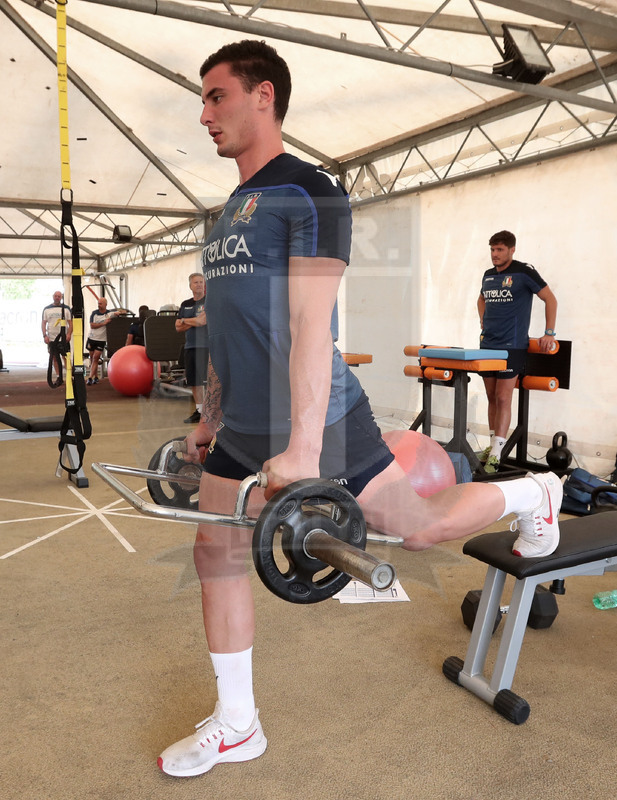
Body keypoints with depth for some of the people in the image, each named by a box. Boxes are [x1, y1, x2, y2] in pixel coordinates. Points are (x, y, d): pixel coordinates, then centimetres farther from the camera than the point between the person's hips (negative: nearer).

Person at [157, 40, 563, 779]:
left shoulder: (307, 193, -12)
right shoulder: (231, 209, 15)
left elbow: (310, 324, -22)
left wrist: (303, 447, -27)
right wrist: (210, 418, 21)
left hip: (309, 423, -8)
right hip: (243, 426, 9)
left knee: (421, 527, 5)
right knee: (216, 553, 9)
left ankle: (532, 495, 35)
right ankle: (236, 725, 25)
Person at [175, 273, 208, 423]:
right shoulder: (185, 304, 16)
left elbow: (202, 321, -15)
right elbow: (178, 327, 11)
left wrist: (184, 320, -1)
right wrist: (194, 322, -5)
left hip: (207, 346, -6)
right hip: (190, 346, 6)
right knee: (194, 381, 11)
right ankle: (199, 410, 22)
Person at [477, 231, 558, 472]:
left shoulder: (523, 272, -7)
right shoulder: (488, 275, 13)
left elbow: (550, 299, -5)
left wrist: (549, 333, -9)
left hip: (511, 346, -6)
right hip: (487, 344, 7)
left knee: (503, 399, -8)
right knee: (492, 397, 11)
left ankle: (496, 454, -7)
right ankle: (493, 444, 21)